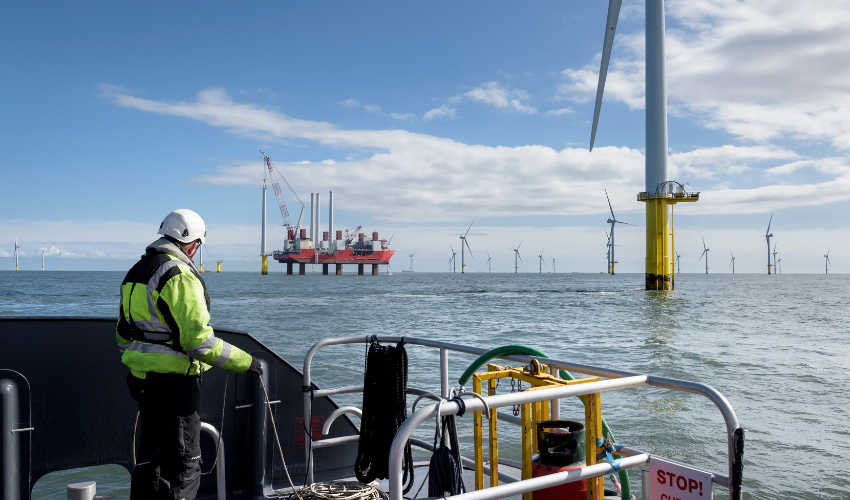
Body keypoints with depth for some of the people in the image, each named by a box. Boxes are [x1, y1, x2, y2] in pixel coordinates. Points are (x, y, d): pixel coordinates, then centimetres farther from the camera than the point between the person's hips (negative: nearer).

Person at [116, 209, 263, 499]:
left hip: (142, 379, 9)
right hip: (173, 382, -9)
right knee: (183, 464, 0)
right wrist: (245, 362, -14)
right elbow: (200, 341, -24)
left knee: (150, 453, 23)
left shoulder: (137, 271, 13)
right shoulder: (180, 276, -18)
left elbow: (123, 333, 20)